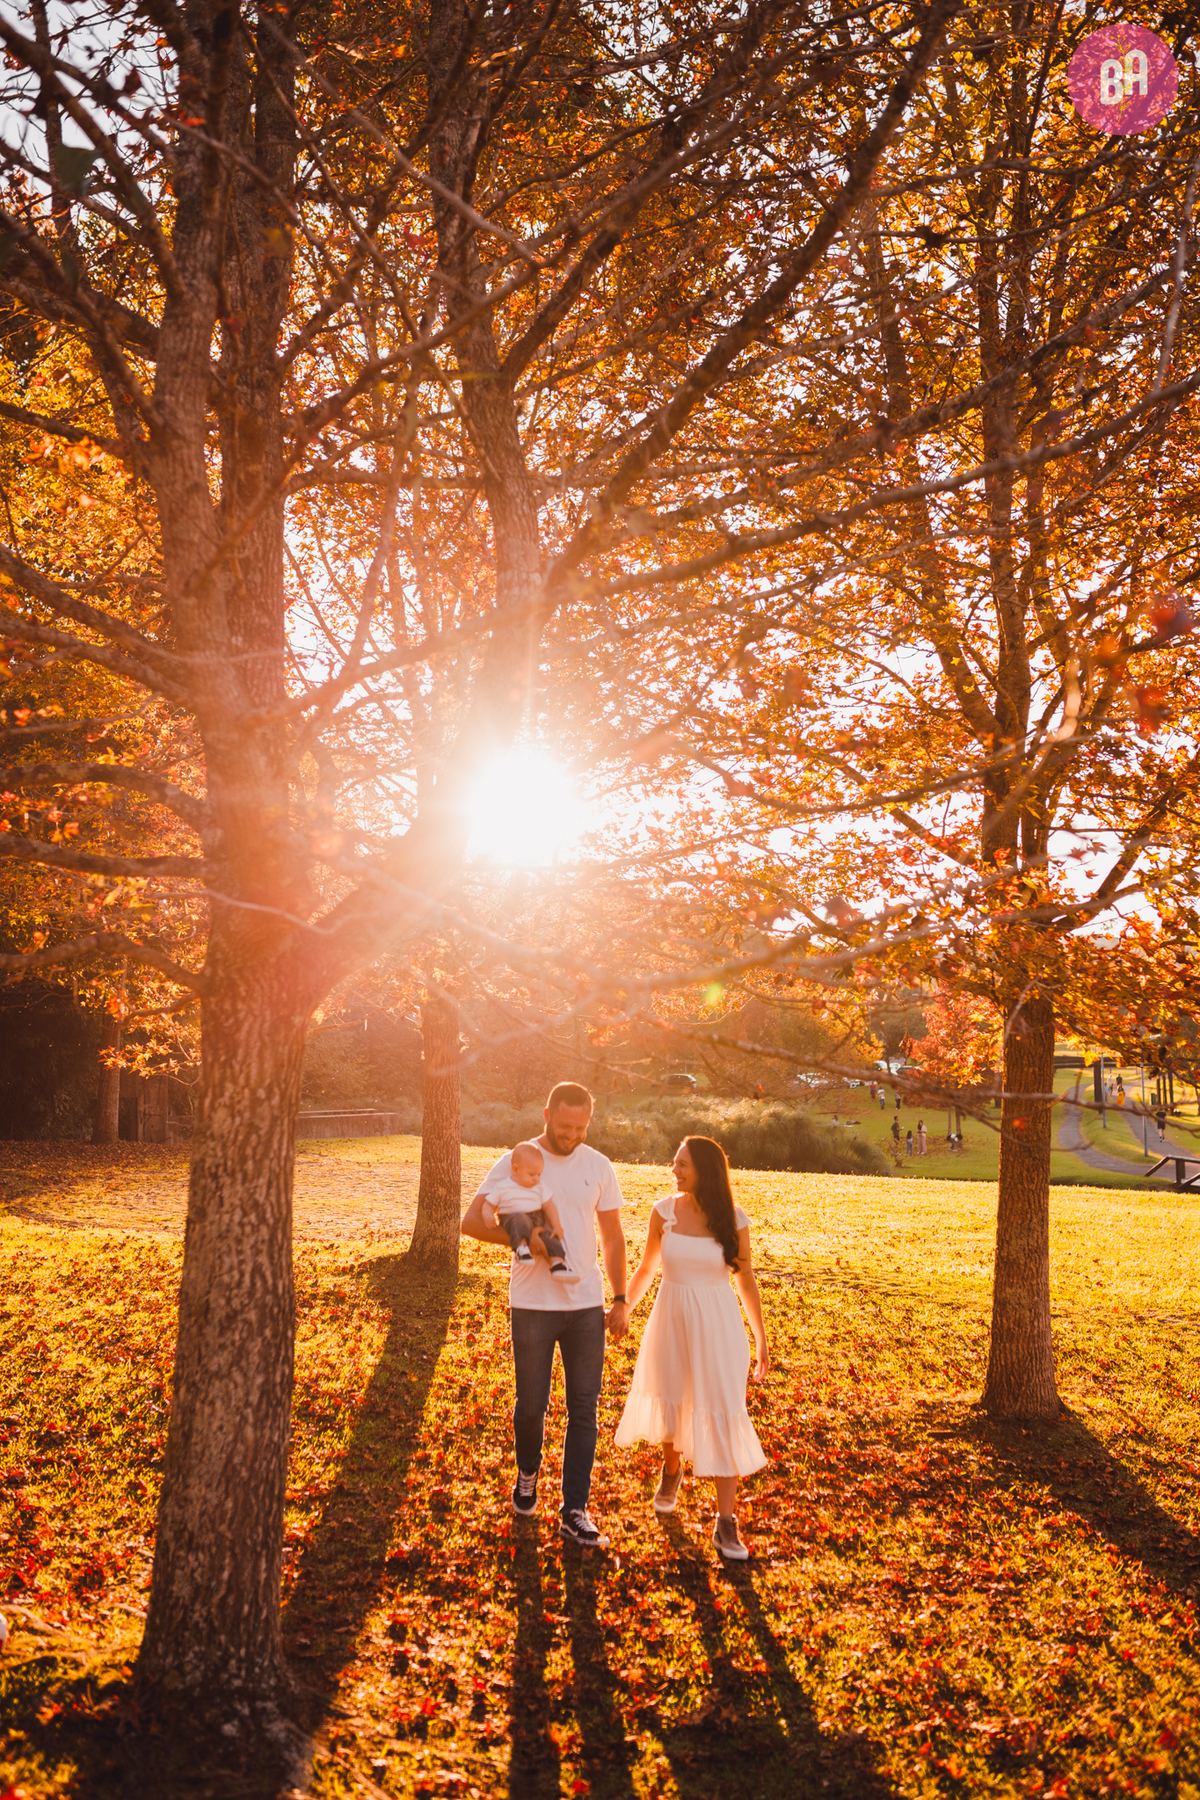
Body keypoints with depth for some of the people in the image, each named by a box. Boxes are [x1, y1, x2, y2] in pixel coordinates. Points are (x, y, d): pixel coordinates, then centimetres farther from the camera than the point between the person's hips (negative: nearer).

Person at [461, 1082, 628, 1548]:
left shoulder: (598, 1167, 3)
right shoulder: (515, 1163, -6)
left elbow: (613, 1236, 9)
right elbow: (471, 1221, -10)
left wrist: (620, 1300, 5)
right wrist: (522, 1239, -23)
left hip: (587, 1305, 2)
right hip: (532, 1305, -2)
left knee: (584, 1408, 3)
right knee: (531, 1404, 9)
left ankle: (575, 1511, 12)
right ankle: (527, 1473, 39)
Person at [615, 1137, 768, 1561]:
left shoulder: (733, 1220, -10)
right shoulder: (664, 1211, -6)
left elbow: (746, 1280, 1)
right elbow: (646, 1268, 8)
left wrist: (761, 1339, 5)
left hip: (717, 1325, -2)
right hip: (671, 1319, 2)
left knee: (722, 1418, -4)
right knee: (670, 1403, 17)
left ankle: (726, 1522, 5)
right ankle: (671, 1468, 49)